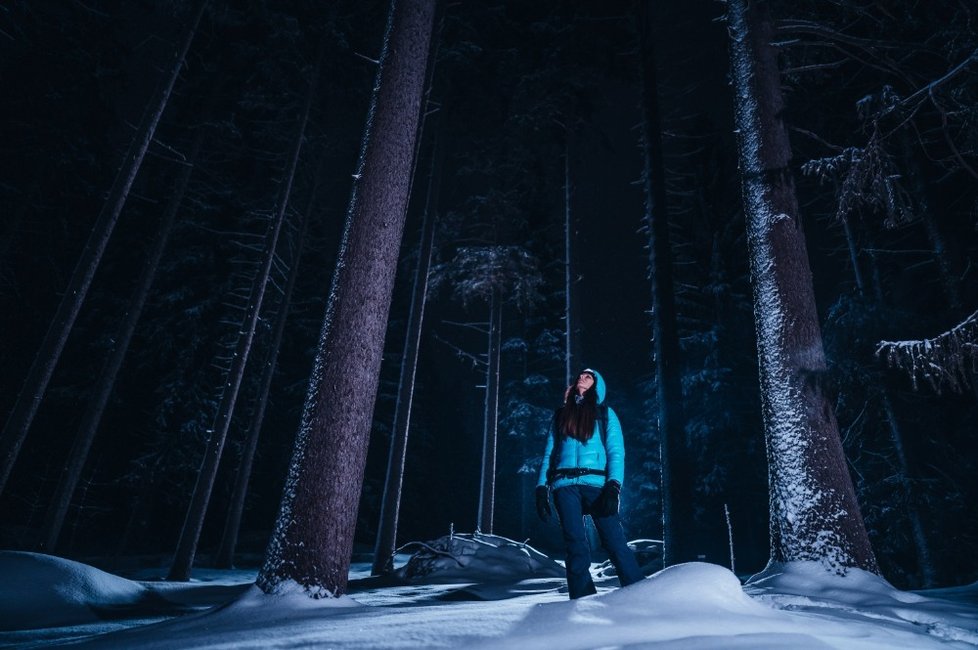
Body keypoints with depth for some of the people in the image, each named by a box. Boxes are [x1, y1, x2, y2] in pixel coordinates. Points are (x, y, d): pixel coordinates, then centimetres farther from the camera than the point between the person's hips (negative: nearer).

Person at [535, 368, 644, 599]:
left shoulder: (605, 414, 14)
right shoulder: (561, 415, 21)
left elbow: (616, 452, 4)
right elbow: (549, 454, 16)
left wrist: (613, 487, -11)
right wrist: (542, 489, 5)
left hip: (596, 483, -2)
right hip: (565, 486, 2)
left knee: (615, 543, -10)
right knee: (575, 547, -4)